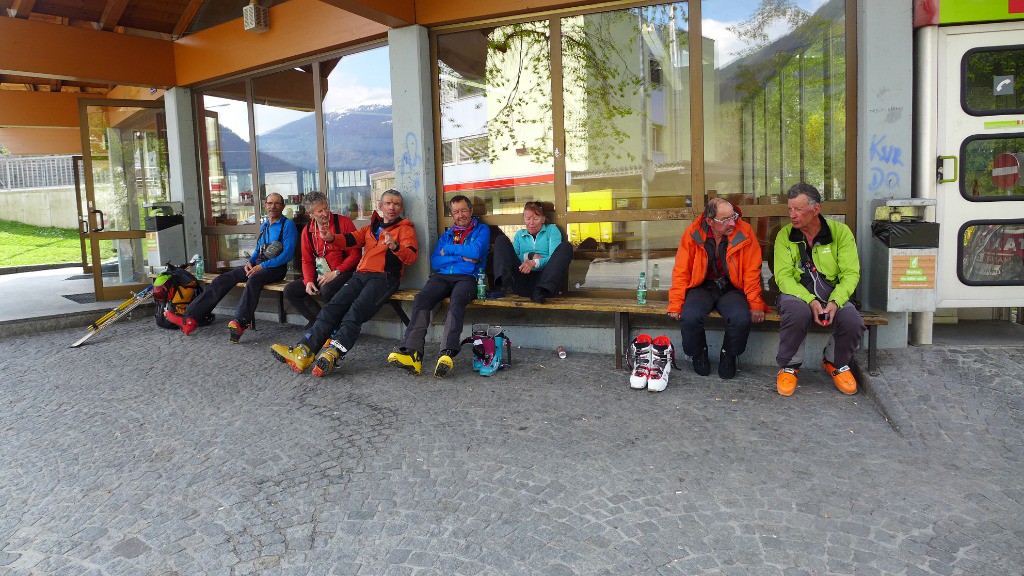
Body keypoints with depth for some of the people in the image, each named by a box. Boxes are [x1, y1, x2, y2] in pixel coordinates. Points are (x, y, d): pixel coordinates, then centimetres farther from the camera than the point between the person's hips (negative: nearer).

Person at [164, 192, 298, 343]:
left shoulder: (288, 225, -4)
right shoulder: (264, 225, 20)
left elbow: (287, 254, -13)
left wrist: (263, 266, -18)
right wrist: (249, 262, 4)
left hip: (276, 267, -7)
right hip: (257, 265, 7)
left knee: (253, 280, -39)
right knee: (223, 279, -10)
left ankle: (240, 324, -53)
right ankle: (190, 319, -16)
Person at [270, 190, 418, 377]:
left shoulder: (405, 228, 10)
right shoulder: (372, 227, 27)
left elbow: (411, 256, -6)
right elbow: (352, 239, 11)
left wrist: (395, 246, -26)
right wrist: (332, 238, -9)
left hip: (384, 277, -5)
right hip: (361, 275, 5)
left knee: (355, 312, -28)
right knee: (331, 308, -15)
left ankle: (331, 355, -43)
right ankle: (302, 352, -25)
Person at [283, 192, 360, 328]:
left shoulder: (344, 222, -7)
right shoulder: (307, 231, 9)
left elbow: (355, 253, -10)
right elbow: (307, 261, 14)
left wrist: (335, 273, -16)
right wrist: (308, 281, -5)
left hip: (343, 272, -6)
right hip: (320, 275, 6)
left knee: (327, 289, -35)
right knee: (290, 290, -6)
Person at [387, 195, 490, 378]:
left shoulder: (482, 230, 16)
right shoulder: (446, 235, 28)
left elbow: (476, 251, -5)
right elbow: (434, 262, 13)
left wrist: (448, 250, 6)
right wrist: (462, 257, 0)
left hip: (467, 278, -3)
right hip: (442, 277, 4)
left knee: (457, 299, -38)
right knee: (421, 298, -28)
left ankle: (447, 354, -53)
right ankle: (412, 353, -42)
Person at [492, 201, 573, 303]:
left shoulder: (551, 230, 16)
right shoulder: (519, 235, 25)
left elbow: (554, 258, -1)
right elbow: (512, 258, 10)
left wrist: (535, 263, -19)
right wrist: (529, 256, -7)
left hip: (543, 278, -2)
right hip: (521, 279, 2)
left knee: (565, 247, -21)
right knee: (501, 240, -3)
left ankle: (541, 291, -40)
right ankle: (505, 280, -34)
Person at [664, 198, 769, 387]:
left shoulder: (744, 232, -6)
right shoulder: (693, 234, -6)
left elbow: (752, 272, -4)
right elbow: (681, 271, -2)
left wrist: (756, 304, -13)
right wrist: (676, 303, -11)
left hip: (731, 289, 0)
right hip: (702, 288, 0)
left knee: (741, 319, -31)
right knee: (689, 317, -30)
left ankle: (728, 356, 3)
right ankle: (699, 355, 4)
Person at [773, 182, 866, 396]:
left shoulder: (840, 232, -1)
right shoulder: (785, 235, -2)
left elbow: (850, 274, -5)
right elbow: (783, 276, -10)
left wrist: (835, 301, -23)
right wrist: (810, 301, -25)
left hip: (832, 293, 2)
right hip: (796, 292, -1)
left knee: (853, 322, -28)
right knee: (798, 312, -37)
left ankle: (836, 363, 8)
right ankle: (789, 366, -10)